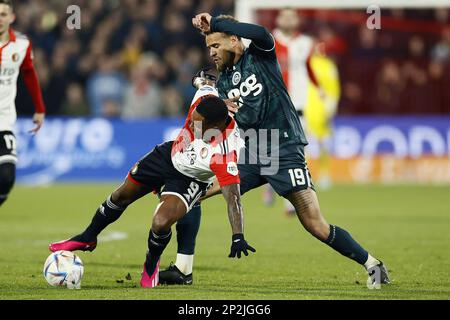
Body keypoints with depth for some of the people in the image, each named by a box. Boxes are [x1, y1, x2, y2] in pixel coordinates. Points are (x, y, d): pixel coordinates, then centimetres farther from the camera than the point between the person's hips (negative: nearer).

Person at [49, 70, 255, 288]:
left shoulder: (225, 153, -43)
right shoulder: (205, 99, -32)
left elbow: (233, 196, -43)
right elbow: (205, 84, -7)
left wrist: (238, 237, -48)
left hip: (189, 180, -6)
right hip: (170, 154, 6)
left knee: (161, 224, -25)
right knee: (122, 196, 17)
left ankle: (151, 265, 12)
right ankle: (88, 238, 45)